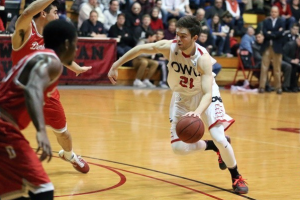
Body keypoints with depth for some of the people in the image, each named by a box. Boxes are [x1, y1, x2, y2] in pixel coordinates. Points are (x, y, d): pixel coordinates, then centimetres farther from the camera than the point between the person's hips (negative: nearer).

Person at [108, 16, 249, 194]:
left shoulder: (203, 59, -35)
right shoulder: (169, 47, -27)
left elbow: (207, 93, -43)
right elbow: (139, 49, -12)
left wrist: (198, 112, -62)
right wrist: (115, 66, -8)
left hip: (205, 95, -4)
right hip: (182, 97, 4)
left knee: (219, 137, -19)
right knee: (179, 148, -3)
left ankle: (237, 178, 5)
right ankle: (215, 146, 25)